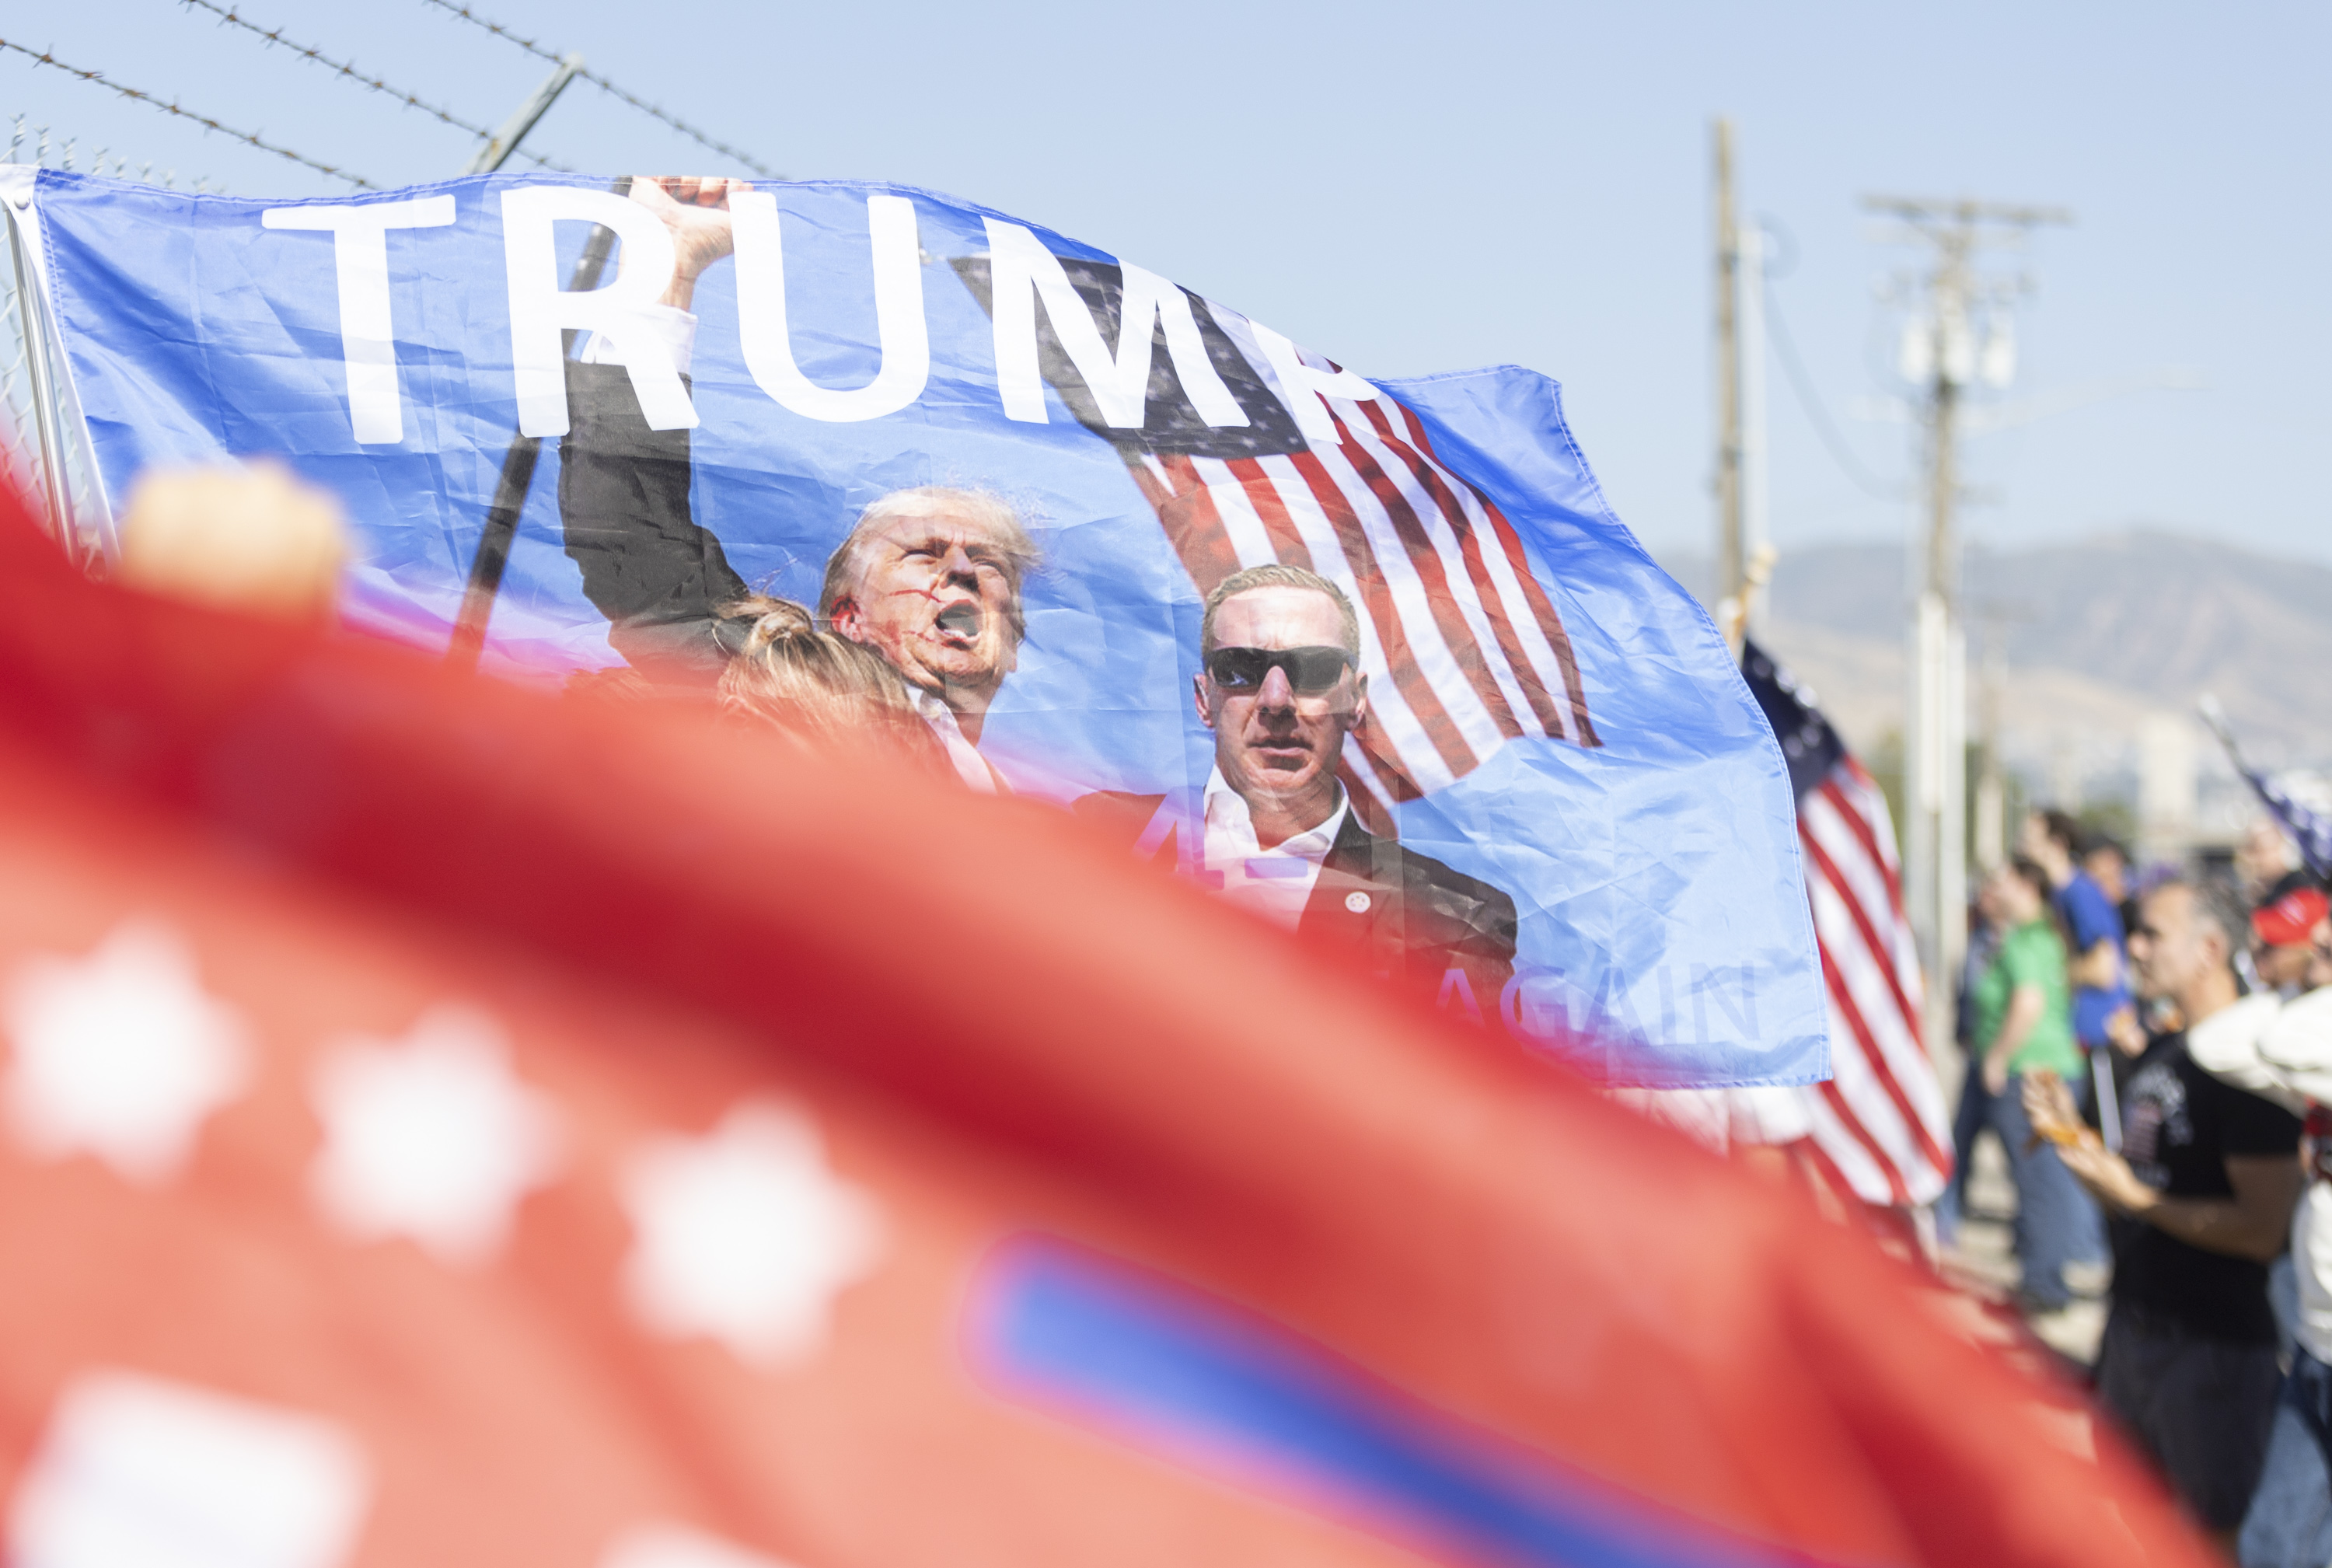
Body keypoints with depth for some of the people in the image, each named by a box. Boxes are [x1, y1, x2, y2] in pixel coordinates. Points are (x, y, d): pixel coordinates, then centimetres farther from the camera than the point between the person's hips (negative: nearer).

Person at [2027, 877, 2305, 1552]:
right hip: (2136, 1320, 9)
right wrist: (2070, 1131, 3)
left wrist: (2133, 1196, -22)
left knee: (2208, 1535, 2)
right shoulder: (2160, 1053, 11)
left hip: (2213, 1343, -9)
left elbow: (2262, 1228, -24)